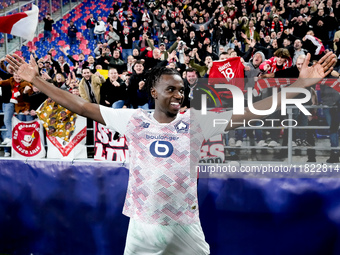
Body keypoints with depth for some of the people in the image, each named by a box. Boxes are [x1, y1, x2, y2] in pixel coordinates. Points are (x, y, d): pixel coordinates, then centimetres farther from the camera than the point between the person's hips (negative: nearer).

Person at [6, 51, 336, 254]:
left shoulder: (196, 121, -5)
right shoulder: (132, 119, -3)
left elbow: (250, 112, -9)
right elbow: (81, 106, 0)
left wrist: (301, 84, -13)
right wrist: (36, 80, -2)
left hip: (186, 225, 0)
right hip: (141, 225, 1)